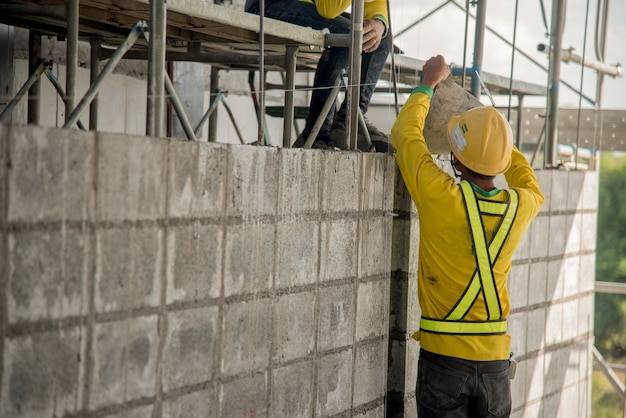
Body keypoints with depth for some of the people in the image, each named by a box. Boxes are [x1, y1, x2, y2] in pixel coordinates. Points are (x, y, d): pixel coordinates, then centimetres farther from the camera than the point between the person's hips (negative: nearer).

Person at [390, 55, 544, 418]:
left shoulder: (441, 197, -16)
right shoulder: (520, 207, -4)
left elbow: (405, 133, 2)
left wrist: (428, 84, 17)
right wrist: (496, 131, 33)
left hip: (443, 356, -3)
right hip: (496, 357, 3)